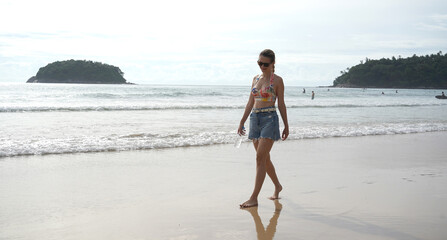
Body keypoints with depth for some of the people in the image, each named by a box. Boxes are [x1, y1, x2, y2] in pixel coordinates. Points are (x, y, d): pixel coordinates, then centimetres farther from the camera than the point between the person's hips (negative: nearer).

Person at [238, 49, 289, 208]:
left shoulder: (277, 80, -1)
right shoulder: (256, 79, 14)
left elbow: (281, 104, 0)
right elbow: (250, 102, 15)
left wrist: (286, 126, 1)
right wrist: (242, 122, 11)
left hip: (269, 119, -6)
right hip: (255, 118, 6)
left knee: (260, 158, -12)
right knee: (265, 158, 13)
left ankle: (254, 198, -12)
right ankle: (277, 186, 34)